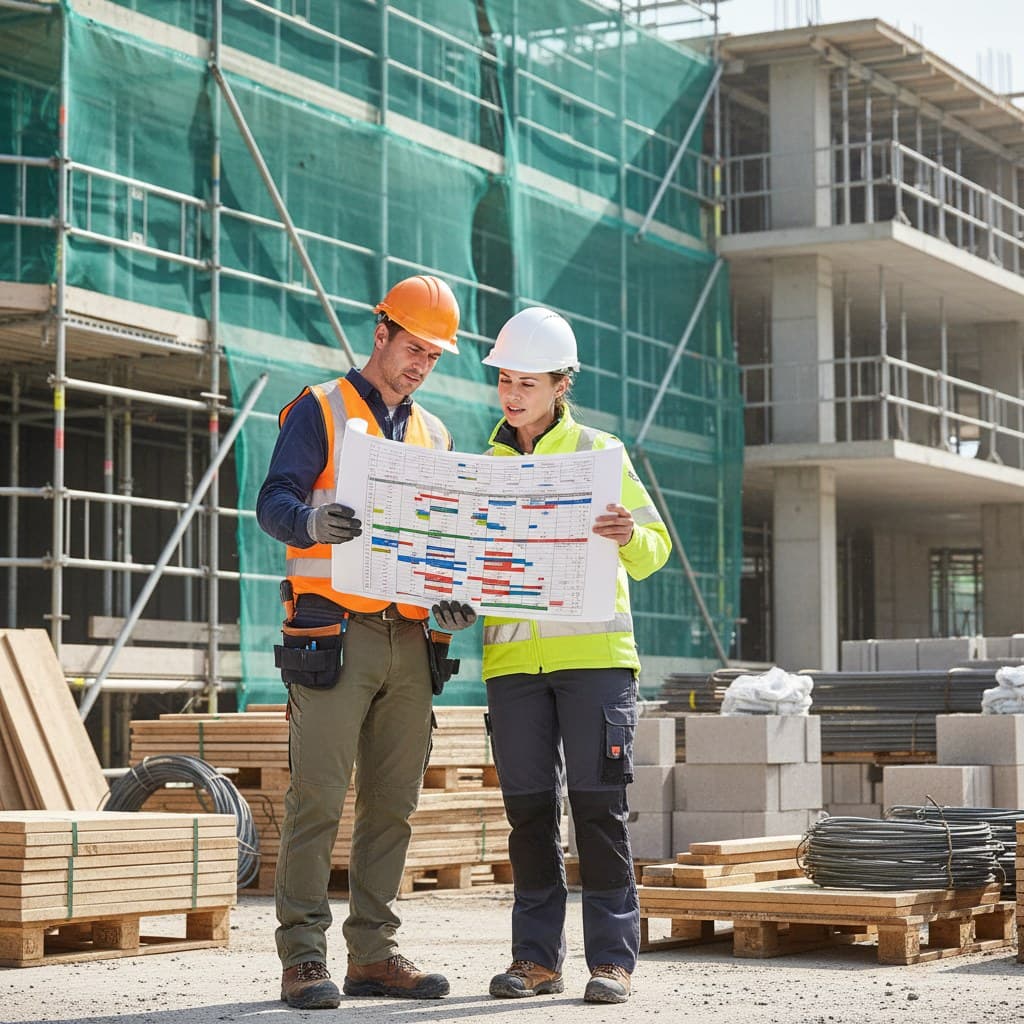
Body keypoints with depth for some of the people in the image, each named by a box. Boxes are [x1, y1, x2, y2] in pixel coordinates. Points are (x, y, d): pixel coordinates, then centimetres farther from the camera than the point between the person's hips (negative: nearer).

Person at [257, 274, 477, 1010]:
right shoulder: (320, 411, 3)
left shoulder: (433, 434, 21)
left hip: (410, 641, 6)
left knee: (392, 804, 6)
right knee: (317, 799, -8)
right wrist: (312, 521, -32)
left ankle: (374, 954, 12)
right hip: (334, 636, -6)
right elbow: (274, 502, -9)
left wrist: (452, 598, 1)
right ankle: (303, 958, -5)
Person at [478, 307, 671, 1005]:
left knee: (599, 805, -4)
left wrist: (630, 537, -20)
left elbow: (655, 549, 2)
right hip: (512, 655, 3)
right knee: (530, 809, 4)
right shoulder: (485, 467, 15)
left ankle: (611, 959, 0)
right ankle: (538, 957, 11)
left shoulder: (598, 452, 5)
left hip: (594, 652, -3)